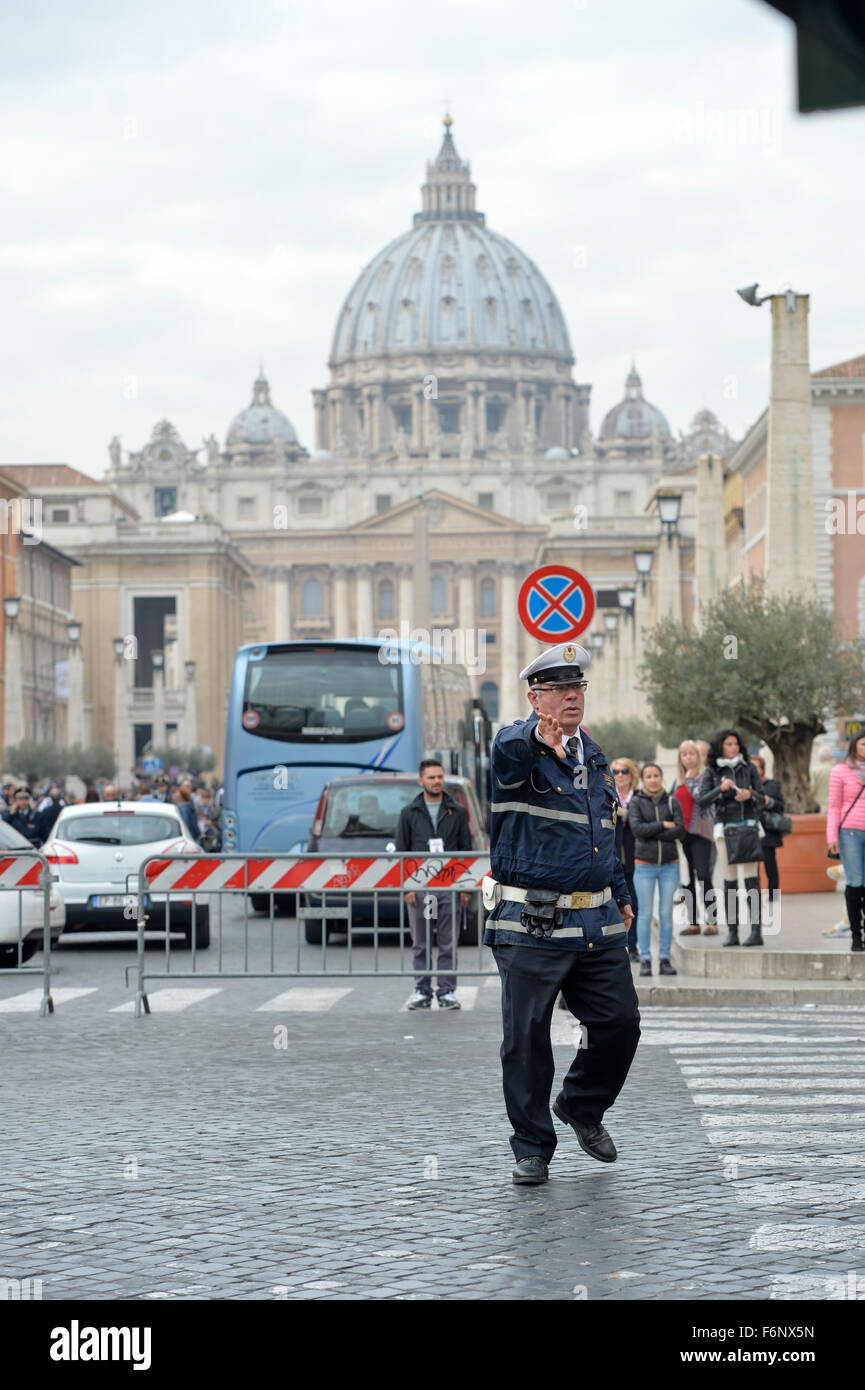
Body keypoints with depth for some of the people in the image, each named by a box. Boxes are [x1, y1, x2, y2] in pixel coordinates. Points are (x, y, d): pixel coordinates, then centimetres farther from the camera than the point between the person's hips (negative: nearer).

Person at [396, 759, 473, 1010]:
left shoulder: (457, 812, 9)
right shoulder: (409, 813, 7)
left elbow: (466, 849, 10)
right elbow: (401, 851, 6)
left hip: (449, 888, 0)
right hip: (419, 887, 0)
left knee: (448, 944, 0)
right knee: (421, 944, 4)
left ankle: (447, 992, 5)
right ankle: (422, 991, 10)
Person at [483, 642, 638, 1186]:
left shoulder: (595, 757, 16)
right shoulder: (519, 751, -6)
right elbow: (506, 750, -34)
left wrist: (621, 893, 23)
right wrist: (538, 738, -55)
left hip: (598, 924, 6)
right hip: (531, 925, -6)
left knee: (620, 1022, 5)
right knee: (527, 1038, -2)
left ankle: (583, 1107, 31)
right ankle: (533, 1147, 12)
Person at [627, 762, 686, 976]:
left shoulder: (672, 802, 5)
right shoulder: (636, 802, 2)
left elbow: (680, 830, -7)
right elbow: (637, 828, -13)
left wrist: (651, 834, -11)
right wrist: (663, 825, -12)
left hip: (669, 864, 1)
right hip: (644, 864, -1)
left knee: (666, 914, 2)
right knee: (645, 914, -2)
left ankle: (665, 959, 7)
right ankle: (645, 959, 2)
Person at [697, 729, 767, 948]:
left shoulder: (748, 768, 8)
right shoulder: (712, 772, 7)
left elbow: (762, 801, 9)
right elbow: (702, 800, -3)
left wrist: (750, 795, -13)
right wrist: (721, 789, -18)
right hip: (724, 827, 1)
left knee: (751, 879, -8)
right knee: (729, 882, 0)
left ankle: (756, 930, -11)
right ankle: (732, 932, 3)